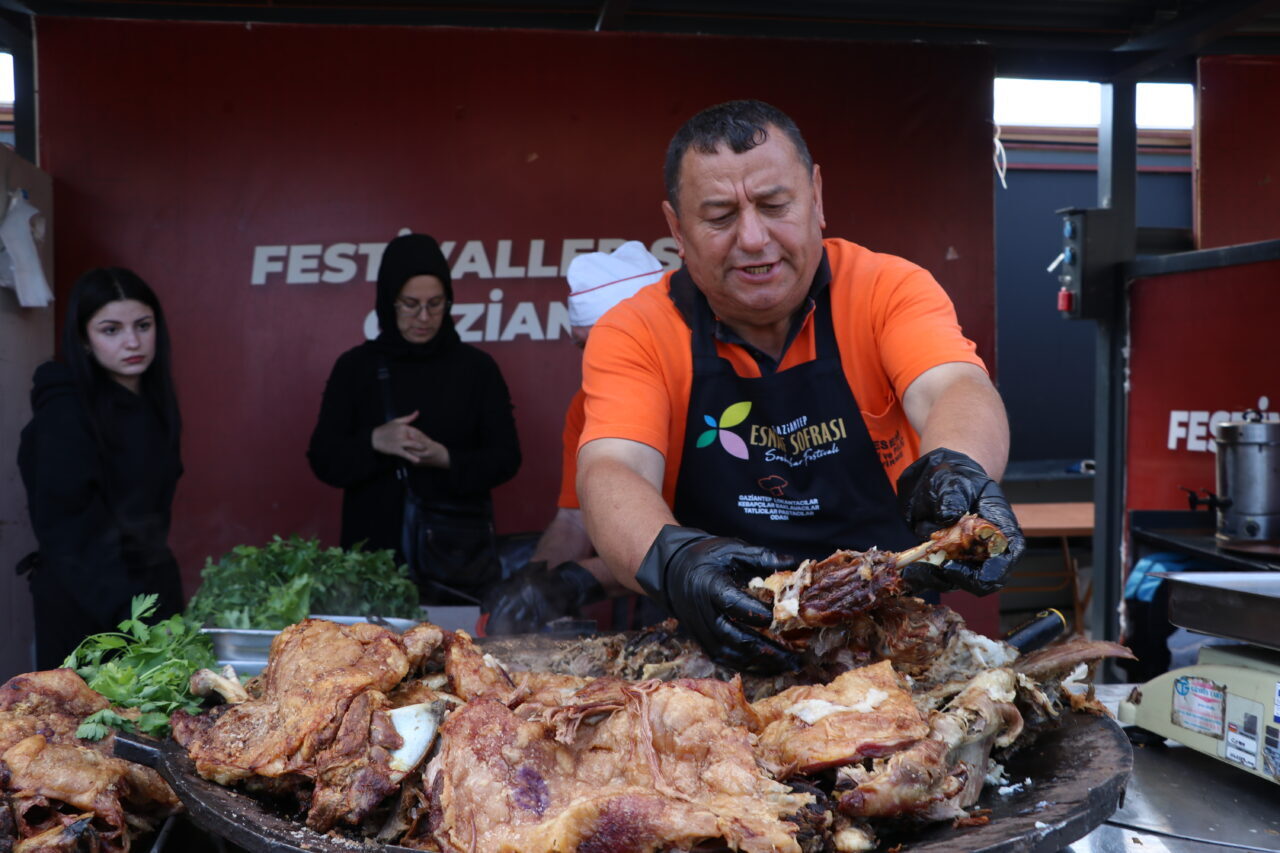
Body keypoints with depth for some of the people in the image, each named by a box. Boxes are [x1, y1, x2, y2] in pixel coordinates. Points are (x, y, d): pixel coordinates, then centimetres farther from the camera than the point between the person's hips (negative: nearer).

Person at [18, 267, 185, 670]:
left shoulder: (155, 402, 6)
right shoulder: (65, 414, -17)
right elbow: (66, 530, -18)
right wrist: (122, 611, -23)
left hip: (154, 585, 7)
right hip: (86, 608, -7)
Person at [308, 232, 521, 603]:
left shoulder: (476, 368, 3)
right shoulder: (355, 367, 5)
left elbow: (506, 458, 1)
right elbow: (323, 459, 3)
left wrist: (446, 458, -16)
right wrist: (374, 442, -16)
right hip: (374, 554, 0)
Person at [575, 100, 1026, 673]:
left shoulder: (890, 289, 1)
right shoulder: (635, 335, 0)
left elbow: (956, 391, -15)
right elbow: (611, 475, -12)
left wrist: (956, 469, -39)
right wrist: (673, 561, -35)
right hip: (715, 655, 0)